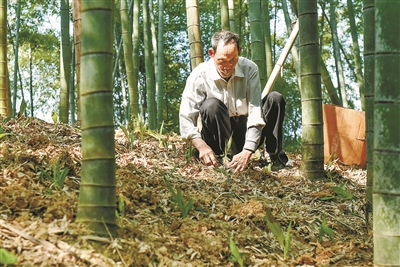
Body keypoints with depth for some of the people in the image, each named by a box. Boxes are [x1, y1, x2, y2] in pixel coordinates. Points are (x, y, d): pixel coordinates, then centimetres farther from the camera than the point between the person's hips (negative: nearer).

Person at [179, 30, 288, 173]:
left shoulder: (249, 69, -14)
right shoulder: (200, 75, -16)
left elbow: (255, 112, -22)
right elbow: (186, 118, -19)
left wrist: (247, 152, -33)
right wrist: (201, 146, -37)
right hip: (218, 134, -2)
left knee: (275, 99, -17)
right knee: (211, 104, -31)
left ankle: (275, 157, -12)